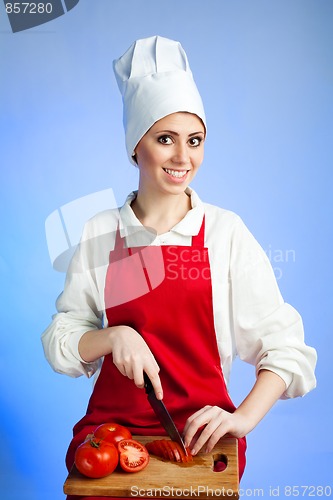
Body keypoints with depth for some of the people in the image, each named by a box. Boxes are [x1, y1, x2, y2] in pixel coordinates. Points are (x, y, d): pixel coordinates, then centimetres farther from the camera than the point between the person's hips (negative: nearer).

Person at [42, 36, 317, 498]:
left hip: (201, 433, -1)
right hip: (112, 422, 1)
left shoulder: (226, 232, -3)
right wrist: (114, 337, -14)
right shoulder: (99, 233, 2)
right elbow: (61, 340, 4)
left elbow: (285, 346, -3)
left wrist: (244, 417, -16)